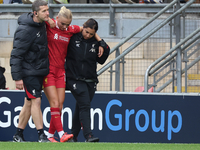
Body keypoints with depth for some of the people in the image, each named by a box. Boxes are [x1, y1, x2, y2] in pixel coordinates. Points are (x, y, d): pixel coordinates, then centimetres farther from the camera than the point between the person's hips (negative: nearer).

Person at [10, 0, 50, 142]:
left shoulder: (41, 24, 7)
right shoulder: (25, 30, -19)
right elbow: (16, 54, -18)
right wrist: (17, 77, -20)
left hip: (39, 70, 8)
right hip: (29, 71, -8)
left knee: (29, 103, 11)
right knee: (36, 100, -11)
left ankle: (18, 135, 18)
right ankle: (41, 135, -10)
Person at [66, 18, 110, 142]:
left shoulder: (95, 43, 6)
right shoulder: (73, 38, -4)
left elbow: (100, 61, 9)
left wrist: (105, 49, -3)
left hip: (90, 81, 4)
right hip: (75, 79, -4)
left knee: (81, 108, 9)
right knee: (85, 105, -17)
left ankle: (73, 135, 21)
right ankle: (88, 135, -24)